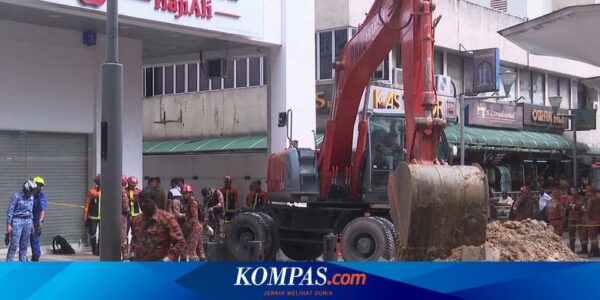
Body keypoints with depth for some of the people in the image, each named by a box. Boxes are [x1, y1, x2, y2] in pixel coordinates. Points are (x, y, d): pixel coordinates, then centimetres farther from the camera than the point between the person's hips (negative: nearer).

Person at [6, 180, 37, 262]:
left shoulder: (31, 197, 9)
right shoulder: (17, 196, -9)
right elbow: (10, 210, -8)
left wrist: (32, 224, 18)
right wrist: (8, 224, -11)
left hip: (27, 221, 6)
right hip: (17, 221, -6)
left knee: (24, 245, 7)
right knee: (14, 244, -10)